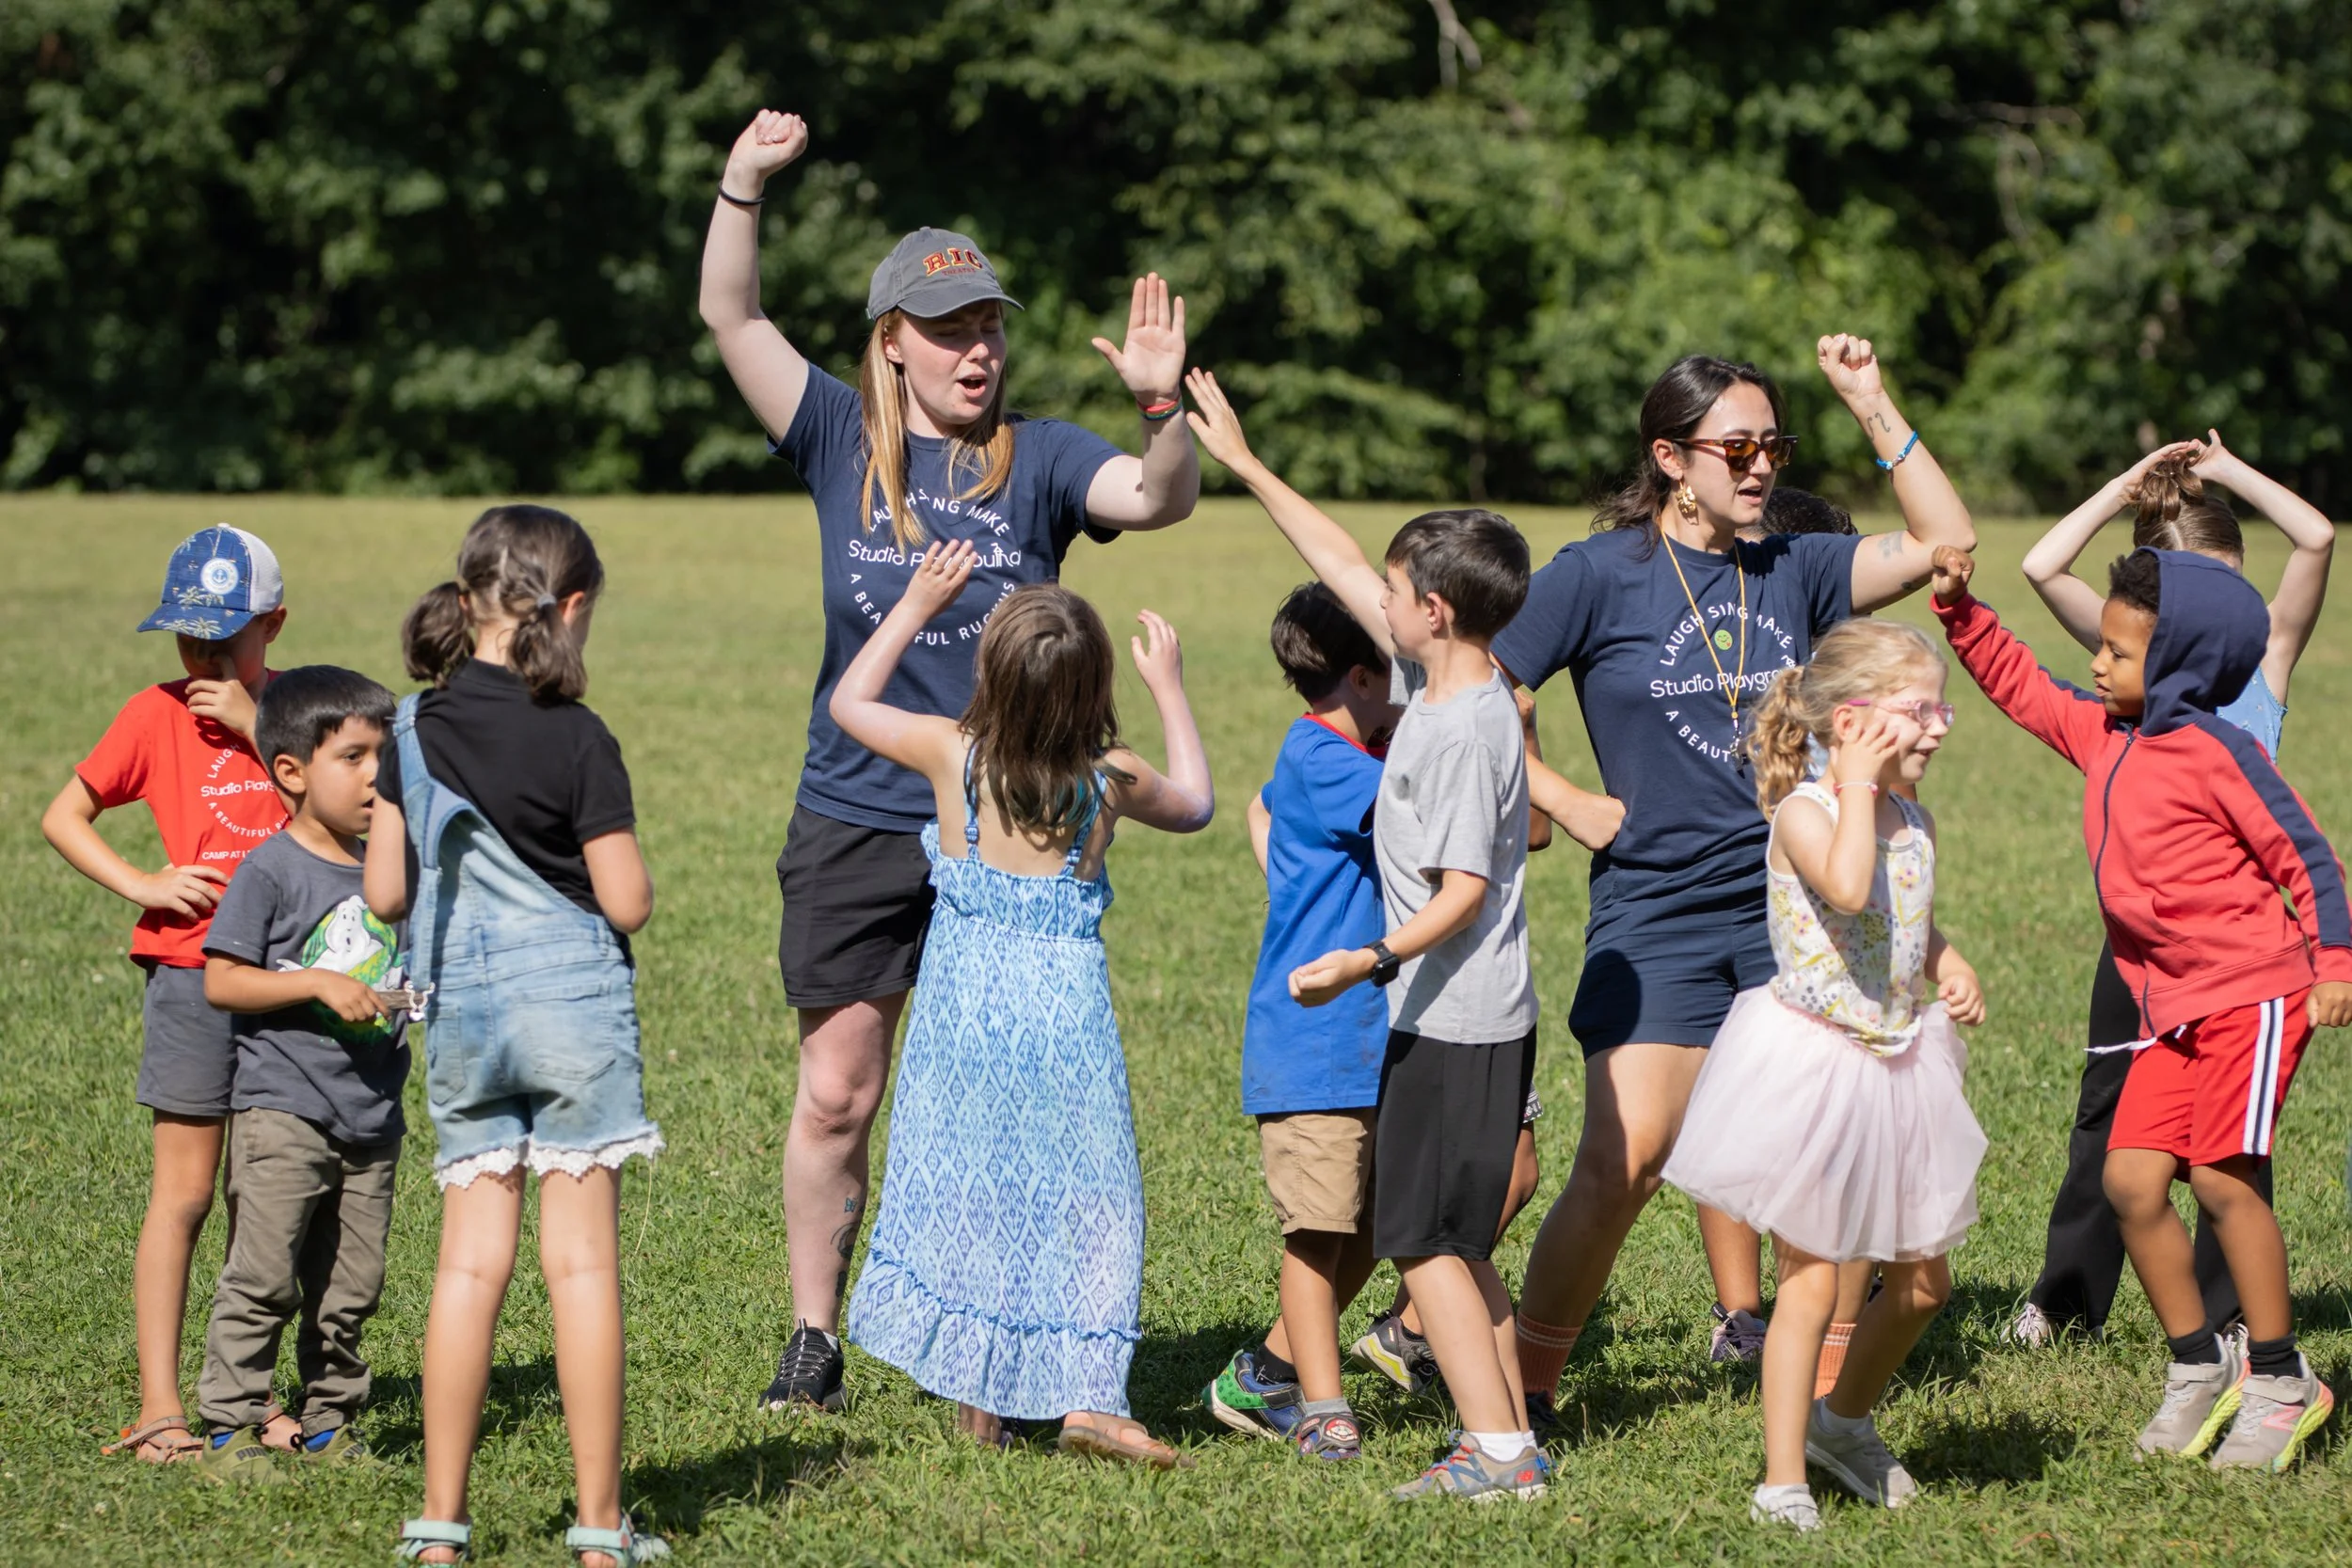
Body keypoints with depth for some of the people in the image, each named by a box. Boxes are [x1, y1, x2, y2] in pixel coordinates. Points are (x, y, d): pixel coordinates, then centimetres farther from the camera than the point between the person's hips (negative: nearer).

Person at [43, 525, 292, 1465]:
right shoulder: (158, 716, -1)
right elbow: (62, 816, 4)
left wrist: (255, 727, -15)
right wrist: (140, 884, -8)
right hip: (193, 972, -3)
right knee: (184, 1193, -4)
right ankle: (160, 1405, -3)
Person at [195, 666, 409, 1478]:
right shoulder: (270, 872, -8)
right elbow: (220, 981, -12)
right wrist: (320, 986, -19)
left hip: (372, 1113, 6)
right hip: (284, 1109, -6)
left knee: (351, 1285, 8)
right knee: (263, 1277, -8)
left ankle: (330, 1421, 18)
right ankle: (229, 1426, -2)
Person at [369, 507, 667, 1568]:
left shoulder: (413, 729, 2)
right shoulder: (576, 740, -11)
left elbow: (385, 892, 5)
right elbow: (628, 902, -10)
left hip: (458, 1013, 4)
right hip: (572, 1005, -4)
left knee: (470, 1258, 6)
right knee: (582, 1260, 0)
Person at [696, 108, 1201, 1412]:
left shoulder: (1038, 459, 0)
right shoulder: (844, 443, 2)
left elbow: (1161, 498, -17)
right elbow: (730, 317, -5)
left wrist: (1157, 407, -37)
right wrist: (744, 183, -19)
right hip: (855, 826, 1)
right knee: (835, 1096, 3)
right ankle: (813, 1340, 15)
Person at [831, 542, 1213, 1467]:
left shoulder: (951, 753, -8)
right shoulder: (1109, 779, -7)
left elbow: (849, 702, 11)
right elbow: (1194, 804, 17)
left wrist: (917, 604, 17)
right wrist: (1169, 689, 24)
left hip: (966, 997, 1)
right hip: (1067, 996, -1)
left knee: (965, 1186, 12)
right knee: (1081, 1192, 5)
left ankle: (978, 1395, 15)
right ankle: (1086, 1392, -4)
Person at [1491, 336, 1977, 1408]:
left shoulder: (1792, 571, 8)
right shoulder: (1601, 575, -4)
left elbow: (1942, 539, 2)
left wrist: (1870, 404, -2)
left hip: (1787, 904, 4)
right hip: (1655, 910, -4)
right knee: (1620, 1164, -13)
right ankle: (1525, 1390, -5)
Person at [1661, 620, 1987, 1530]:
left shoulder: (1914, 822, 7)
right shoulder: (1804, 813, -16)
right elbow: (1847, 888, -37)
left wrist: (1952, 968, 4)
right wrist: (1859, 783, -26)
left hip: (1895, 1064, 7)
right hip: (1815, 1064, -7)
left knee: (1924, 1281, 14)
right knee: (1811, 1281, -4)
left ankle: (1844, 1420, 37)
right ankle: (1783, 1480, 4)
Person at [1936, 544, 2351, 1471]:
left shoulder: (2214, 751, -13)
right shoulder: (2099, 734, 10)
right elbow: (2019, 684, 24)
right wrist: (1958, 608, 13)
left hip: (2253, 993, -8)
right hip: (2172, 1007, 8)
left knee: (2220, 1177, -12)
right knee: (2131, 1178, -2)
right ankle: (2198, 1368, 12)